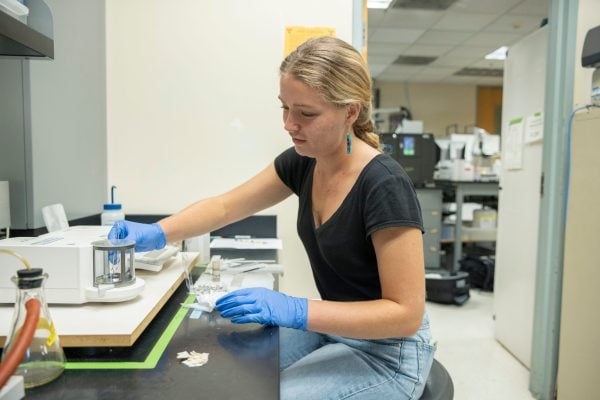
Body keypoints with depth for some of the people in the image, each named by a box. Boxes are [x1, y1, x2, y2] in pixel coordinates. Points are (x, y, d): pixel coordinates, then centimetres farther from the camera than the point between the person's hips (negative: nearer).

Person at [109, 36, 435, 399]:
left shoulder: (384, 186, -28)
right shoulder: (303, 162, -6)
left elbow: (406, 312, -25)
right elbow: (225, 207, 1)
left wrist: (296, 311, -33)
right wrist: (156, 233, -16)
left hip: (386, 351, -6)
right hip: (332, 328, 6)